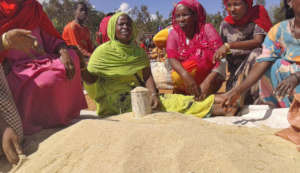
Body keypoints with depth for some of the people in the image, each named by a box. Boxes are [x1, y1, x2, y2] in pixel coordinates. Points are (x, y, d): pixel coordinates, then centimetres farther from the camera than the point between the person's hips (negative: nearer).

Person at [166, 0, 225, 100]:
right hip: (184, 76, 2)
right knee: (177, 77, -27)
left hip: (209, 77, -1)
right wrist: (186, 75, -36)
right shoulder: (174, 34, -2)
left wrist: (209, 81, -34)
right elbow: (172, 59, -16)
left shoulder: (207, 29, -9)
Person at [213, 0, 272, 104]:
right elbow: (221, 56, 5)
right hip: (236, 70, 2)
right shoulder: (225, 25, 2)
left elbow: (258, 41, -21)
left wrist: (229, 45, -31)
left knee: (256, 53, -33)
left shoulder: (257, 17, -5)